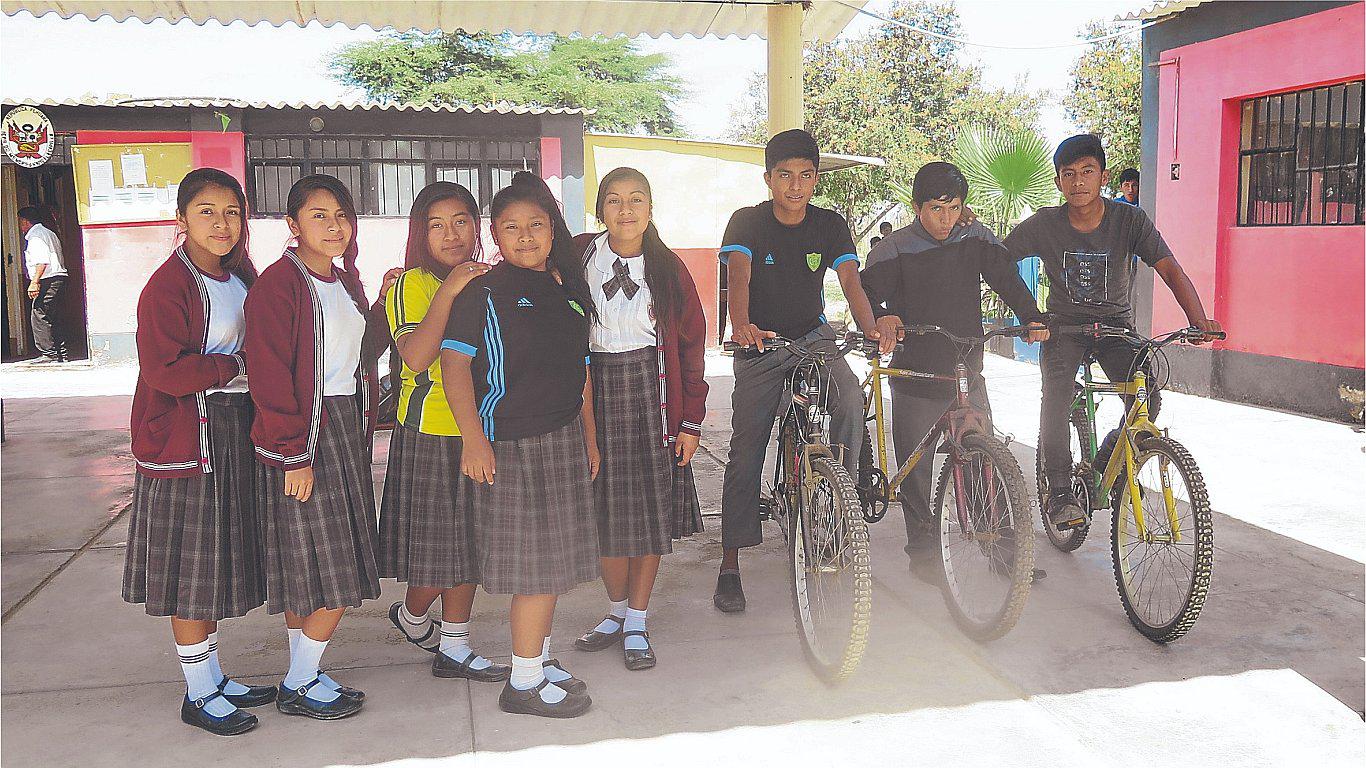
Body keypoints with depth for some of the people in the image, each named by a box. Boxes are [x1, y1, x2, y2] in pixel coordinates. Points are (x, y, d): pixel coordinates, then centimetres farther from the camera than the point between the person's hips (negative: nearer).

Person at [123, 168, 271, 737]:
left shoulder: (240, 279, 10)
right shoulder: (168, 286, -15)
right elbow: (164, 372, -23)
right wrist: (232, 366, -13)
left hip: (233, 434, 8)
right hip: (184, 440, -8)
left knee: (217, 565, 16)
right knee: (190, 572, 2)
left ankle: (213, 675, 29)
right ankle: (199, 695, 15)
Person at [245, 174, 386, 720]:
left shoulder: (345, 280, 13)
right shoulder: (278, 284, -12)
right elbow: (269, 377, -16)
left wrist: (364, 425, 10)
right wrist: (295, 455, -18)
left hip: (347, 430, 8)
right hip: (303, 438, -8)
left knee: (309, 575, 12)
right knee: (331, 576, -4)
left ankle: (304, 676, 22)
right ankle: (298, 686, 10)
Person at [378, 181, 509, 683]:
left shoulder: (488, 281, 11)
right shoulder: (412, 285, -9)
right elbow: (416, 358, -24)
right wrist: (447, 293, -30)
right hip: (431, 436, -6)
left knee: (469, 546, 13)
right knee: (437, 549, 3)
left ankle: (453, 648, 27)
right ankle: (411, 618, 33)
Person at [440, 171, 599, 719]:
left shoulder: (566, 292, 12)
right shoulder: (484, 293, -7)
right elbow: (454, 361, -13)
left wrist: (589, 438, 16)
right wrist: (473, 438, -21)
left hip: (564, 441, 7)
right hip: (510, 445, -7)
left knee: (556, 559, 12)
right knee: (534, 564, -4)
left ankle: (540, 660, 27)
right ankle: (524, 683, 7)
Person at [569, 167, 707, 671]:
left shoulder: (668, 267, 1)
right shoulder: (578, 256, 0)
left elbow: (690, 344, 2)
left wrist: (691, 420, -1)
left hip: (653, 392, 0)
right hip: (596, 391, 0)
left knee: (652, 510, 3)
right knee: (606, 511, 4)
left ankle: (637, 624, 18)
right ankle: (618, 611, 26)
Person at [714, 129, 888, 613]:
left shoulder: (830, 226, -6)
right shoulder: (747, 222, -13)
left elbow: (851, 283, -19)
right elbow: (738, 277, -29)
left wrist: (872, 328, -39)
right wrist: (741, 326, -50)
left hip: (814, 338, 2)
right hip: (760, 345, -2)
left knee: (851, 404, -27)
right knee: (745, 453, -4)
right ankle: (730, 567, 5)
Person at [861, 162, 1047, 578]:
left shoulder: (975, 238, 3)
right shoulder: (897, 248, -5)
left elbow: (1007, 278, -3)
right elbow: (868, 289, -16)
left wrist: (1032, 317, -20)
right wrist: (882, 316, -38)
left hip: (967, 372, 2)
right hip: (916, 374, -2)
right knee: (917, 470, 4)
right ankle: (922, 553, 17)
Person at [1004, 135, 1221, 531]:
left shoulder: (1130, 220, -14)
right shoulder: (1044, 224, -13)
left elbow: (1170, 268, -21)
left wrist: (1198, 320, -38)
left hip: (1116, 324, 1)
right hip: (1064, 324, 0)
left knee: (1146, 401, -19)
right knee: (1056, 398, -25)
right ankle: (1059, 492, -14)